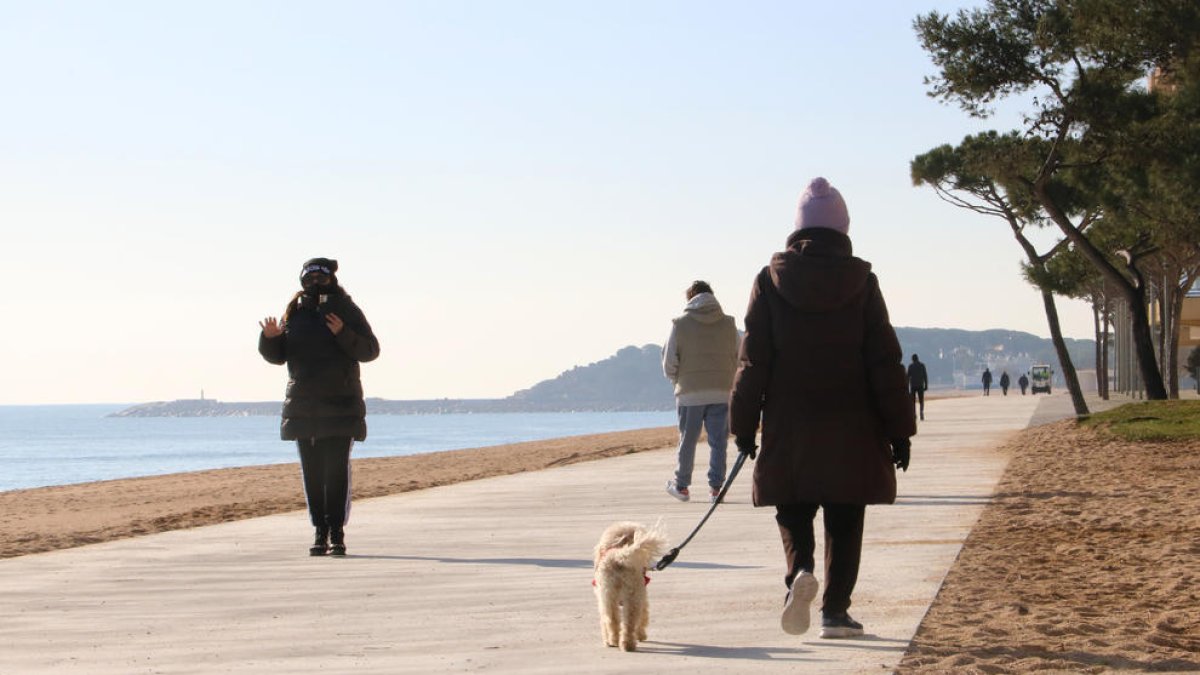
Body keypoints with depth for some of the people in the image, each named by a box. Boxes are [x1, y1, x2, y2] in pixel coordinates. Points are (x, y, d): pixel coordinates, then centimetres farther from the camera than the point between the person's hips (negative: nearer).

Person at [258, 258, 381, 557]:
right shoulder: (294, 313, 11)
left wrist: (343, 334, -21)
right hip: (302, 405, 4)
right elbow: (278, 356, 15)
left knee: (336, 469, -9)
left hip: (340, 404, -4)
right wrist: (270, 337, -6)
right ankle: (320, 532, 9)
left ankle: (337, 533, -6)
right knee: (311, 472, 4)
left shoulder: (346, 310, 1)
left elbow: (370, 350, -6)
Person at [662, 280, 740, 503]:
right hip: (722, 393, 1)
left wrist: (677, 380, 16)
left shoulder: (680, 324, -4)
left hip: (690, 393, -1)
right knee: (718, 442, 6)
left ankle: (681, 486, 17)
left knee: (687, 441, 8)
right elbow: (737, 359, 6)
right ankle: (716, 487, 5)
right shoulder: (728, 324, 3)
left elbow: (669, 362, -2)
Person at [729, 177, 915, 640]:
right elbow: (885, 363, -2)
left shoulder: (770, 281, -1)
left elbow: (752, 360, -1)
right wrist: (899, 429, 3)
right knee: (844, 523, 10)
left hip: (788, 429, 0)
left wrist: (743, 423, 6)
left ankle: (800, 571, -15)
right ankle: (835, 609, 8)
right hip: (851, 431, 0)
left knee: (793, 514, 12)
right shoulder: (861, 282, -3)